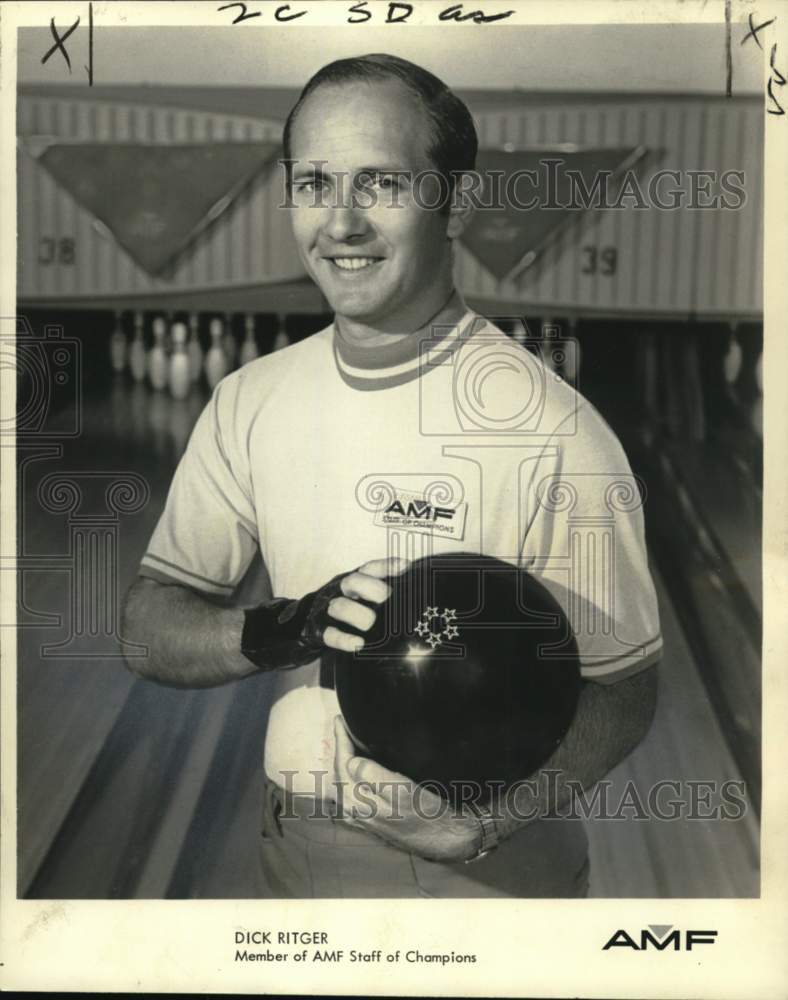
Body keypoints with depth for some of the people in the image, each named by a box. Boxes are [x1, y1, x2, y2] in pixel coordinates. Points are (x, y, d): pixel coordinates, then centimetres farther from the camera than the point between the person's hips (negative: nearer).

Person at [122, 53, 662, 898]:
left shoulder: (553, 432, -19)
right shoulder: (248, 401, -4)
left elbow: (621, 693, -14)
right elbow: (148, 630, -4)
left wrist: (489, 818, -30)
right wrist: (278, 631, -23)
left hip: (484, 883, -4)